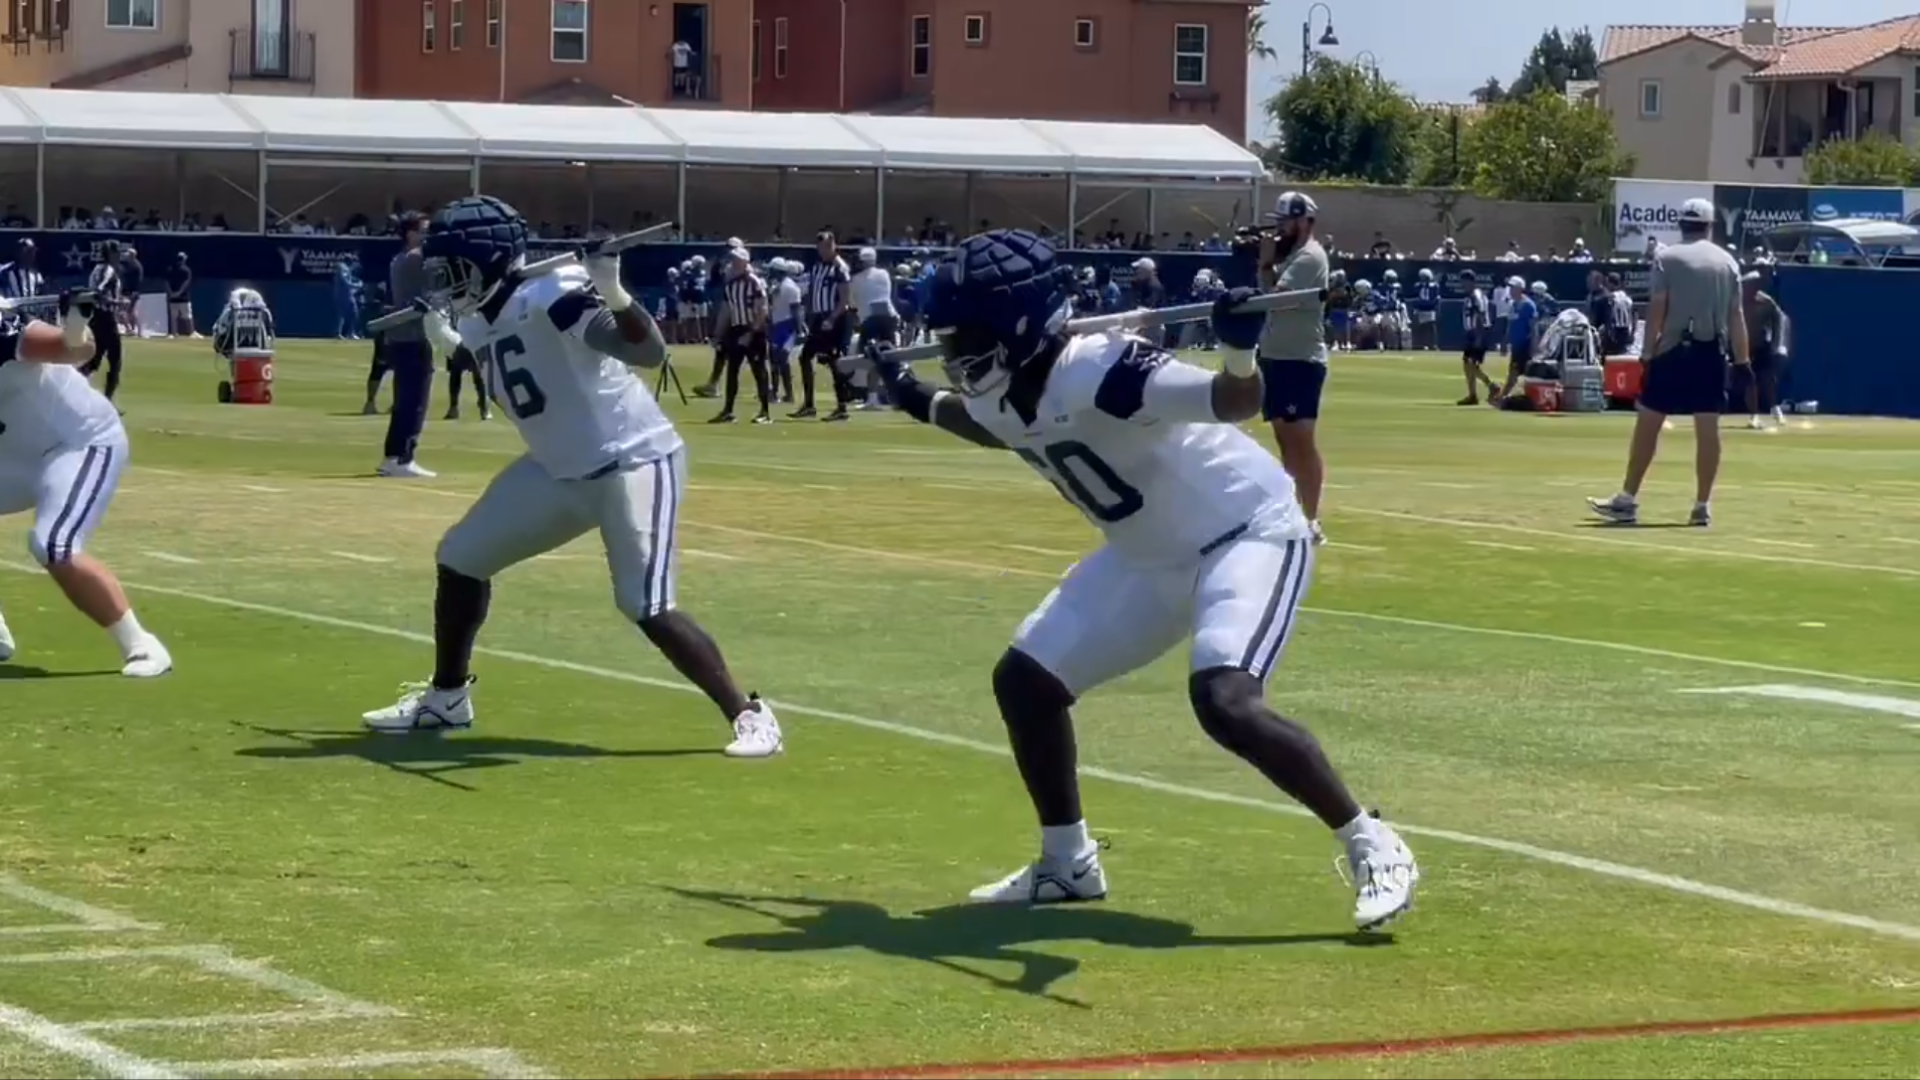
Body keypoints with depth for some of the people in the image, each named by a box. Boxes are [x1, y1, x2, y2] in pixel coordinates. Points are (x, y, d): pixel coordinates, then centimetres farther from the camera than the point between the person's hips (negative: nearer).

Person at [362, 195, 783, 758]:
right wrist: (443, 341, 13)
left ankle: (750, 715, -9)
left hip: (634, 461, -9)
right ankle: (446, 698, 28)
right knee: (461, 557, 11)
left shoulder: (552, 295, -22)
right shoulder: (477, 323, 4)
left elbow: (649, 352, -32)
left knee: (647, 608, -19)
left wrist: (612, 291, -46)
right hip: (559, 468, 9)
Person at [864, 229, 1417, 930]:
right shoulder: (1001, 396, -4)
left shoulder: (1097, 372, -31)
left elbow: (1234, 403, -39)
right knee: (1025, 679, 7)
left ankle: (1374, 848, -15)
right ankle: (1067, 864, 24)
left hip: (1249, 532, -9)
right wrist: (921, 404, 25)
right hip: (1150, 554, 9)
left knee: (1224, 701, -30)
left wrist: (1237, 350, -59)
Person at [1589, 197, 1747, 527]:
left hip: (1673, 351, -3)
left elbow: (1657, 310, -8)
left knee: (1647, 423, 2)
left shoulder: (1667, 257, -2)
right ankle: (1702, 506, 3)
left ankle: (1627, 500, 1)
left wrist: (1649, 352, -6)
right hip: (1712, 353, 3)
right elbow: (1736, 317, 6)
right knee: (1708, 428, 3)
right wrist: (1742, 363, 8)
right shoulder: (1728, 262, 7)